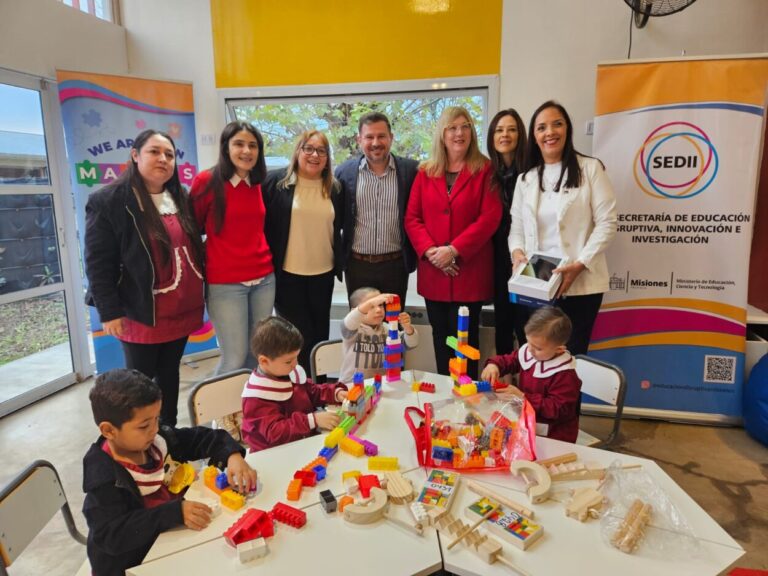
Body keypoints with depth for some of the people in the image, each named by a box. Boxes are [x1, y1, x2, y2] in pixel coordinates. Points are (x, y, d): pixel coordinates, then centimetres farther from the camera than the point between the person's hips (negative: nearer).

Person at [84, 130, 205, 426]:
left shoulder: (181, 199, 9)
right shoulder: (107, 201, -10)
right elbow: (98, 264, -11)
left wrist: (199, 293, 12)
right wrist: (109, 311, -13)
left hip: (181, 310, 6)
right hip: (140, 313, -5)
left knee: (169, 374, 18)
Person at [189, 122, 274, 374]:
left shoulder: (259, 184, 8)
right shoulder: (207, 181, -8)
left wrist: (263, 258, 12)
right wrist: (204, 259, 4)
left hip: (264, 279, 5)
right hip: (225, 283, -5)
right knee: (235, 357, 0)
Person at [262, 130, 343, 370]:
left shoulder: (334, 188, 5)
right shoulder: (275, 181, -6)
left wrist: (338, 263, 10)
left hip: (323, 274, 4)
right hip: (287, 274, -4)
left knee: (320, 336, 14)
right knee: (301, 340, 1)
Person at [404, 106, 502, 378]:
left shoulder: (485, 170, 0)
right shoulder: (425, 172, 10)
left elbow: (490, 217, -9)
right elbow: (411, 217, 5)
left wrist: (454, 249, -16)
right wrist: (429, 250, -11)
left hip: (470, 271, -3)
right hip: (433, 272, 4)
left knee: (465, 337, 1)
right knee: (441, 337, 12)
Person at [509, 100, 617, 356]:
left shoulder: (590, 168, 1)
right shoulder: (525, 179, 15)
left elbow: (607, 222, -5)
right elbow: (516, 227, 13)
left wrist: (580, 264, -16)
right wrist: (517, 251, -9)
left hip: (580, 284, -4)